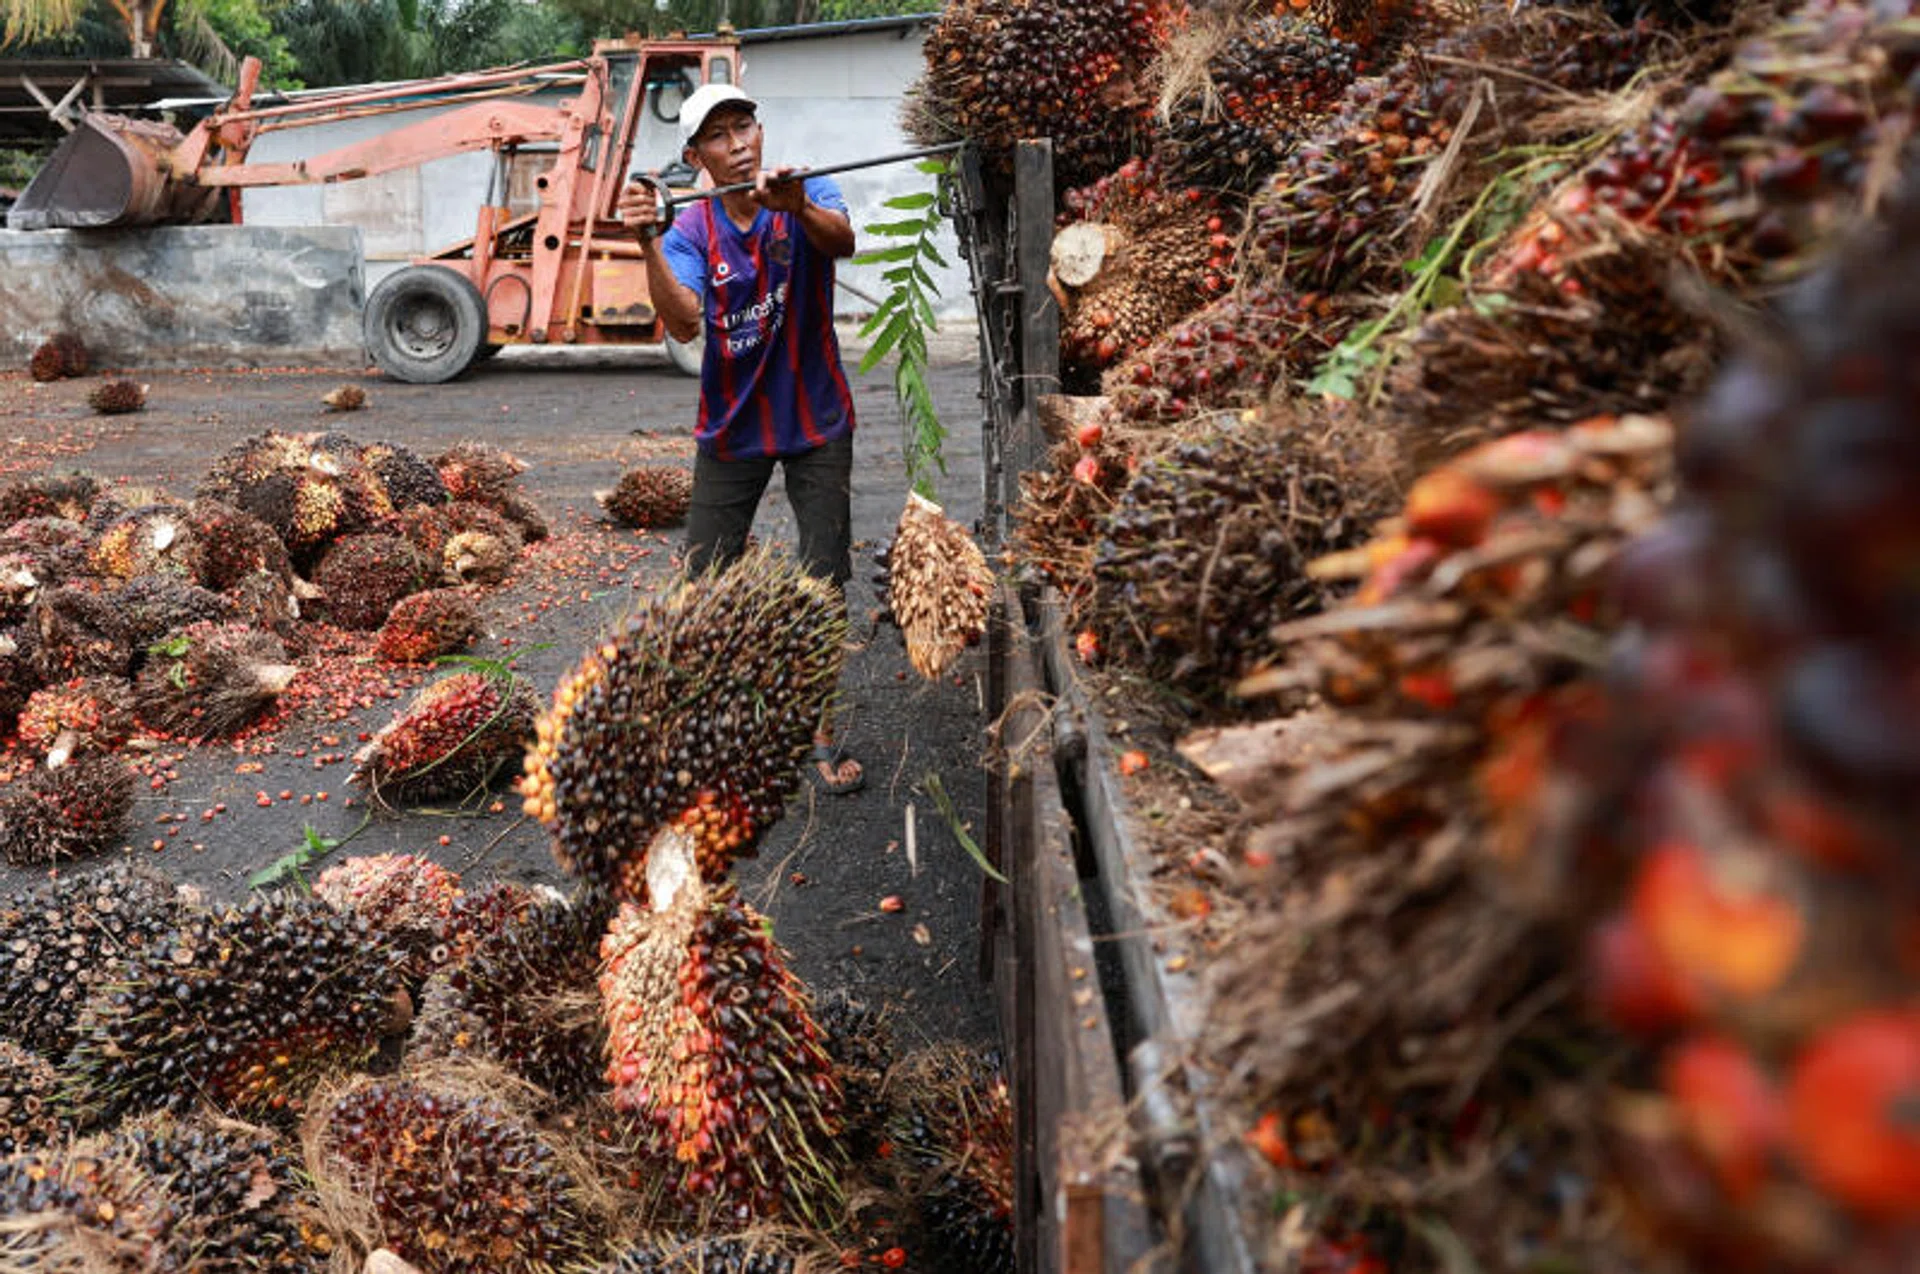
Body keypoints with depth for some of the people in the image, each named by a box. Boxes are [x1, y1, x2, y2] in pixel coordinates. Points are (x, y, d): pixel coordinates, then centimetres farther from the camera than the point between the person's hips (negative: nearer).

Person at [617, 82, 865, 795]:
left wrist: (798, 209, -55)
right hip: (733, 427, 1)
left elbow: (843, 241, -34)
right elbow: (684, 323, -25)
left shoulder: (808, 197, -10)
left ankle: (819, 737, 13)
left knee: (824, 583, 0)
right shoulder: (691, 232, -7)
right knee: (703, 583, 2)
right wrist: (648, 245, -39)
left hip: (817, 422, -1)